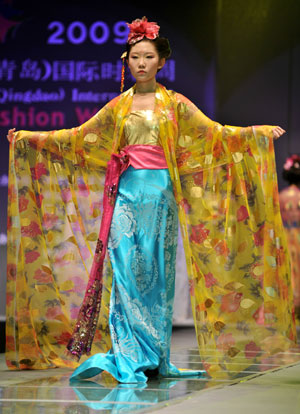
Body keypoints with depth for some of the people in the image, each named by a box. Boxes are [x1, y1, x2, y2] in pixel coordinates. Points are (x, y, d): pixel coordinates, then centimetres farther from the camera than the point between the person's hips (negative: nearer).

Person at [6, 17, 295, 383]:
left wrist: (260, 132, -3)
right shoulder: (119, 106, 12)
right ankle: (130, 356, -5)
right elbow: (79, 136, 16)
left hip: (160, 191, -1)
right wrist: (28, 137, 14)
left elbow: (214, 132, 6)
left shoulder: (174, 104, 8)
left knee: (155, 272, -2)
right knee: (125, 270, -7)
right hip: (126, 191, 1)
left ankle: (154, 358, 4)